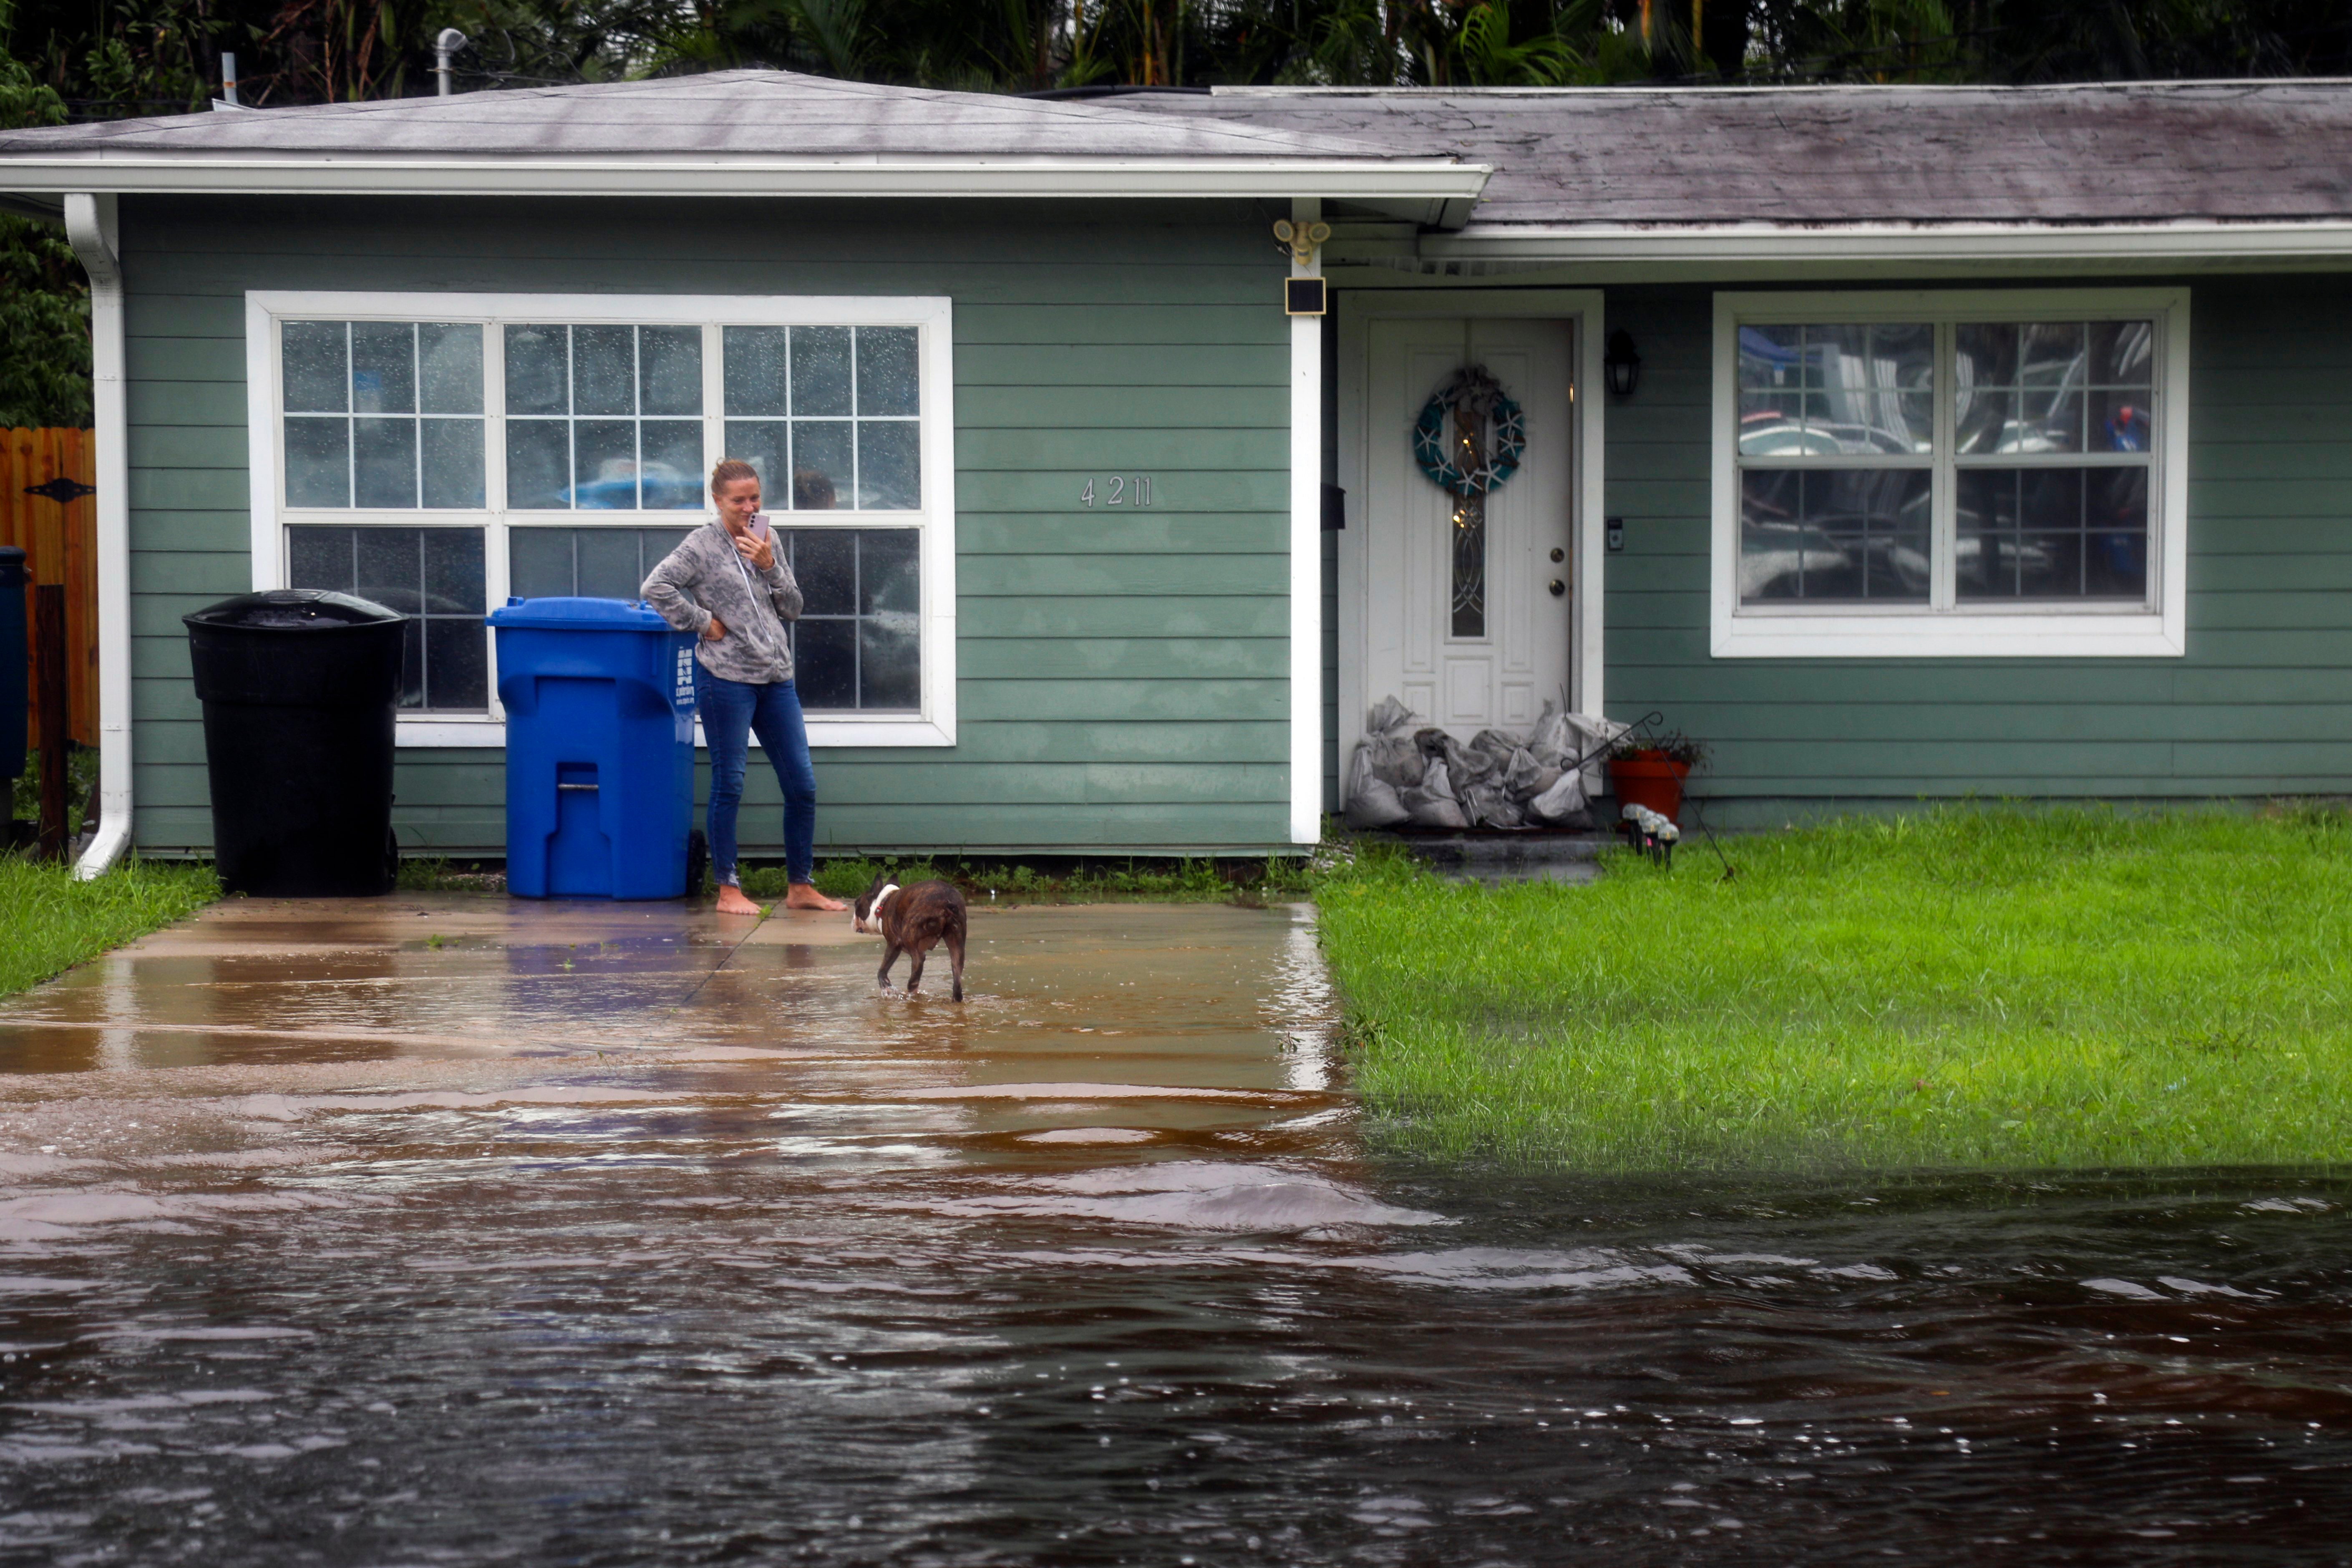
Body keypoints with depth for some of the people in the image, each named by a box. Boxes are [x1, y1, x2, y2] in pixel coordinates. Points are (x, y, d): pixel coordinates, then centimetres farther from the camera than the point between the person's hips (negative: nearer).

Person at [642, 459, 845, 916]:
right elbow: (655, 588, -14)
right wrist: (703, 623, -12)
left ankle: (800, 887, 15)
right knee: (728, 785, 0)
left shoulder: (768, 540, 13)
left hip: (776, 678, 6)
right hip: (726, 677, -6)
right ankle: (729, 890, 8)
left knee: (802, 785, 5)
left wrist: (769, 566, -3)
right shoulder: (703, 544, -3)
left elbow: (793, 609, 11)